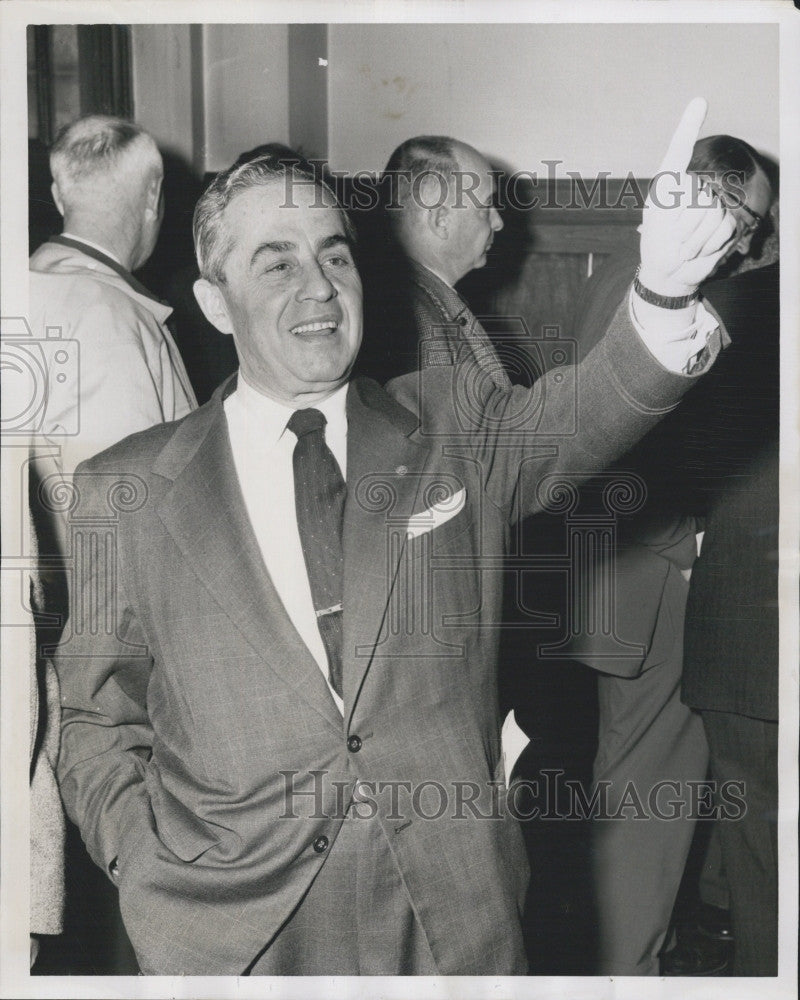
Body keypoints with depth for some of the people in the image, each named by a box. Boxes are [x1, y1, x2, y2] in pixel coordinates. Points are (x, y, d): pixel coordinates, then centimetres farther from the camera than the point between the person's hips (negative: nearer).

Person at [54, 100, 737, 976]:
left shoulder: (453, 428, 1)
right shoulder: (129, 490, -2)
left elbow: (588, 410, -18)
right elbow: (96, 723, 4)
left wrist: (662, 290, -37)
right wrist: (152, 882, -7)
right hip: (230, 935, -1)